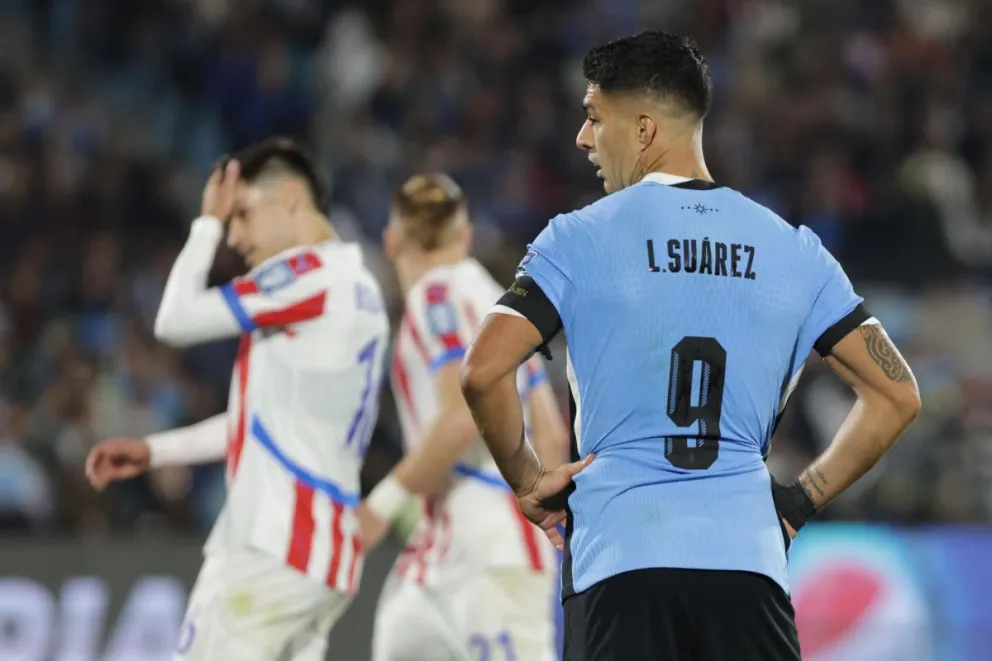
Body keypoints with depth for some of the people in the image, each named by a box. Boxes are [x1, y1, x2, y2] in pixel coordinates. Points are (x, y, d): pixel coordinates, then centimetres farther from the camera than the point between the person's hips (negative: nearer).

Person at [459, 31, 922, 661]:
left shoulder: (580, 239, 0)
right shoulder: (793, 248, 10)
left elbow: (484, 372, -11)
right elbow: (897, 393, 10)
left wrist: (528, 481, 4)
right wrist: (801, 501, 14)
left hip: (619, 562, -2)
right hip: (748, 558, 2)